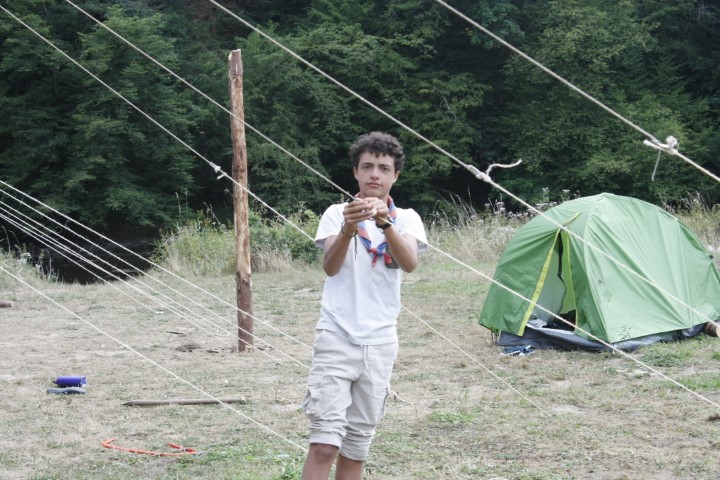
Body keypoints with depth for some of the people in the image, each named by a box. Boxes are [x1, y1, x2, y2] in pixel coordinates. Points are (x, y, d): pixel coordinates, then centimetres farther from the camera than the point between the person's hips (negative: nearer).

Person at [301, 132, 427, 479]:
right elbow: (330, 267, -15)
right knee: (325, 441, -13)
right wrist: (347, 230, -36)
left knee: (358, 444, 8)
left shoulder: (407, 218, 5)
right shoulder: (336, 213, 2)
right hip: (337, 337, -2)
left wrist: (385, 223, -34)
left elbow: (409, 263, -16)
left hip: (380, 343, 2)